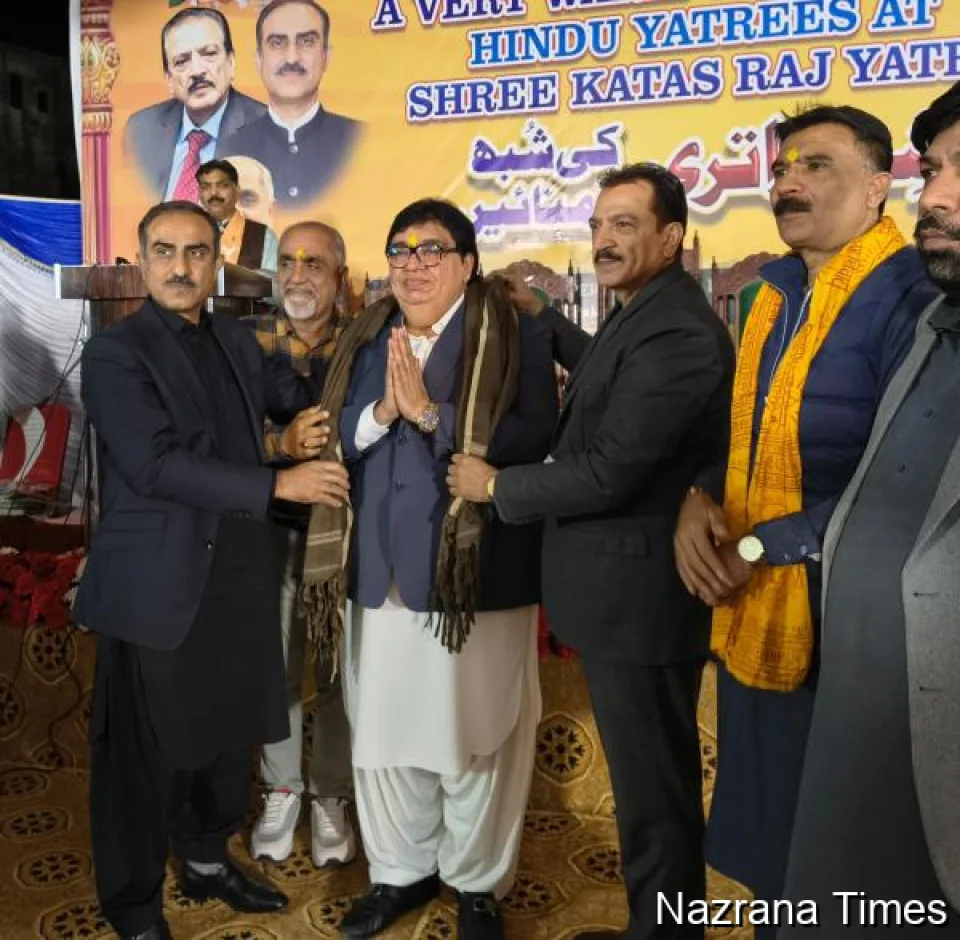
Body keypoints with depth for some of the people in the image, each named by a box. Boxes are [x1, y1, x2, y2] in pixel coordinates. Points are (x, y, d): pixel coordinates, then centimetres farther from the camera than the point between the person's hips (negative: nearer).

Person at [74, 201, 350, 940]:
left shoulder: (238, 343, 10)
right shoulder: (115, 352, -11)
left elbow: (303, 398, 22)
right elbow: (156, 465, -21)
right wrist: (278, 484, -23)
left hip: (238, 575, 6)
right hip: (157, 584, -6)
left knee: (232, 732, 18)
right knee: (146, 749, 8)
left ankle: (207, 858, 41)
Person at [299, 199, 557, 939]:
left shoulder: (519, 338, -5)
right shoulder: (366, 342, 11)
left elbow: (532, 440, -18)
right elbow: (332, 440, 5)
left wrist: (428, 412, -20)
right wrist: (381, 412, -13)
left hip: (478, 571, -4)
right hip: (381, 572, 5)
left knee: (474, 736, 9)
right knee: (382, 733, 15)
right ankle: (401, 870, 37)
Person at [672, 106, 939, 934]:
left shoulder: (910, 299, -16)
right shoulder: (776, 297, 10)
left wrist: (761, 546, -16)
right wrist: (698, 502, -3)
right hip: (751, 615, 7)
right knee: (766, 839, 23)